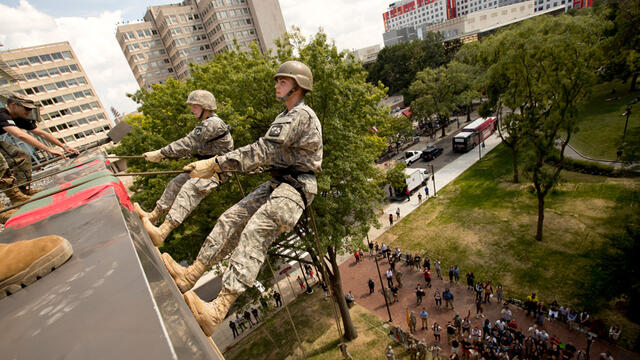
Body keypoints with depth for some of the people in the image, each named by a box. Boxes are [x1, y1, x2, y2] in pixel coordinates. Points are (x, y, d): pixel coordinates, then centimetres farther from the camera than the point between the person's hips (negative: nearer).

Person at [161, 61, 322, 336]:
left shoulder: (301, 115, -12)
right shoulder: (286, 116, 23)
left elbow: (263, 150, -21)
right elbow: (268, 154, 22)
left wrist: (217, 163, -19)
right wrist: (223, 168, 16)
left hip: (294, 187, -10)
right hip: (277, 182, 10)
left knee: (254, 234, -26)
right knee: (231, 219, 1)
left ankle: (216, 311, -30)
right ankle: (190, 274, 7)